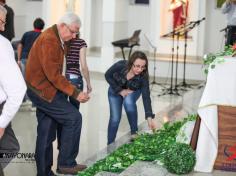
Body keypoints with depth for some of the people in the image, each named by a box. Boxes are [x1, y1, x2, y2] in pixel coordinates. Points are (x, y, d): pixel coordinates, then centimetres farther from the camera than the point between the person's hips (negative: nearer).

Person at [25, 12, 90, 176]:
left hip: (45, 90, 10)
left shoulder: (59, 40, 13)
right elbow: (53, 74, -25)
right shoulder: (49, 40, -20)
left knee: (47, 134, 12)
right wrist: (75, 93, -24)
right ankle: (66, 163, -3)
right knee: (74, 117, -11)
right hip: (42, 90, -10)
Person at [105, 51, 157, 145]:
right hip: (116, 90, 0)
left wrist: (149, 117, -43)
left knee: (128, 102, -33)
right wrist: (120, 90, -22)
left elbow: (146, 97, -34)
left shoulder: (143, 76, -32)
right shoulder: (120, 65, -34)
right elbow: (108, 75, -17)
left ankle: (134, 133, -17)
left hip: (132, 91, 0)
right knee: (115, 118, -11)